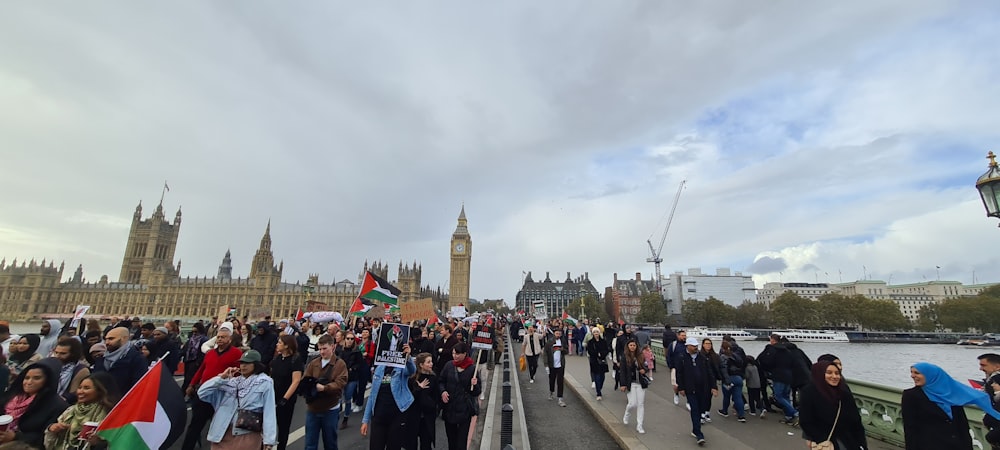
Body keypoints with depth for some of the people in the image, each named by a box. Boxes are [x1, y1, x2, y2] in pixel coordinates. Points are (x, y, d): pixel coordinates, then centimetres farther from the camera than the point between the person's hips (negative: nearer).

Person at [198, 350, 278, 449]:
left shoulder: (265, 383, -6)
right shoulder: (232, 382, 6)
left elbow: (269, 411, -10)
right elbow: (202, 393, 3)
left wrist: (268, 440, -14)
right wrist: (222, 377, -7)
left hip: (248, 435, -3)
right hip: (223, 433, 4)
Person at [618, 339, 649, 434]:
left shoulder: (641, 356, 4)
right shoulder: (624, 357, -7)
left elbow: (647, 367, 16)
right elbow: (622, 371, -8)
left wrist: (645, 370, -8)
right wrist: (623, 384, -13)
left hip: (640, 383, 3)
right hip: (630, 384, -3)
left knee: (641, 404, 4)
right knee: (633, 403, -4)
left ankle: (639, 426, 16)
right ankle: (626, 415, 30)